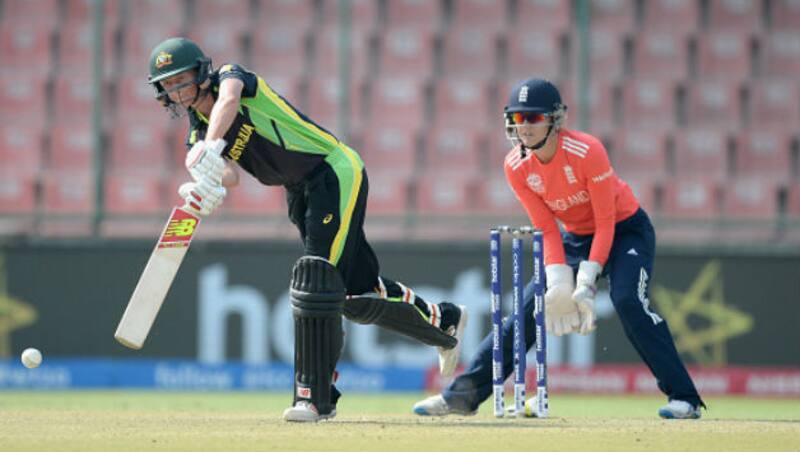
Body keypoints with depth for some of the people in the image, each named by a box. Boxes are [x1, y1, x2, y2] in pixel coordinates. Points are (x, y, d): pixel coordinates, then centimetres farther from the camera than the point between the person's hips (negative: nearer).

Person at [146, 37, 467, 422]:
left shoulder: (230, 75, -9)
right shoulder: (197, 134, 8)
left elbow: (227, 100, -35)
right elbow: (230, 174, -12)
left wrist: (209, 145, -53)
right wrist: (212, 185, -36)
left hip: (336, 173, -8)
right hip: (301, 195, 8)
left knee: (315, 280, -18)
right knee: (357, 292, 11)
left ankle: (314, 396, -17)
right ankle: (442, 322, 34)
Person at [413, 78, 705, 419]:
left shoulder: (586, 152, -28)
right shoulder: (516, 167, -13)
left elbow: (606, 222, -24)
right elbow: (547, 229, -10)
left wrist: (586, 282, -29)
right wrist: (559, 285, -22)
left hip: (626, 229, -5)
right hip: (577, 237, 5)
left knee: (627, 300, -29)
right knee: (528, 308, -3)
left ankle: (684, 398, -26)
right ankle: (463, 395, 2)